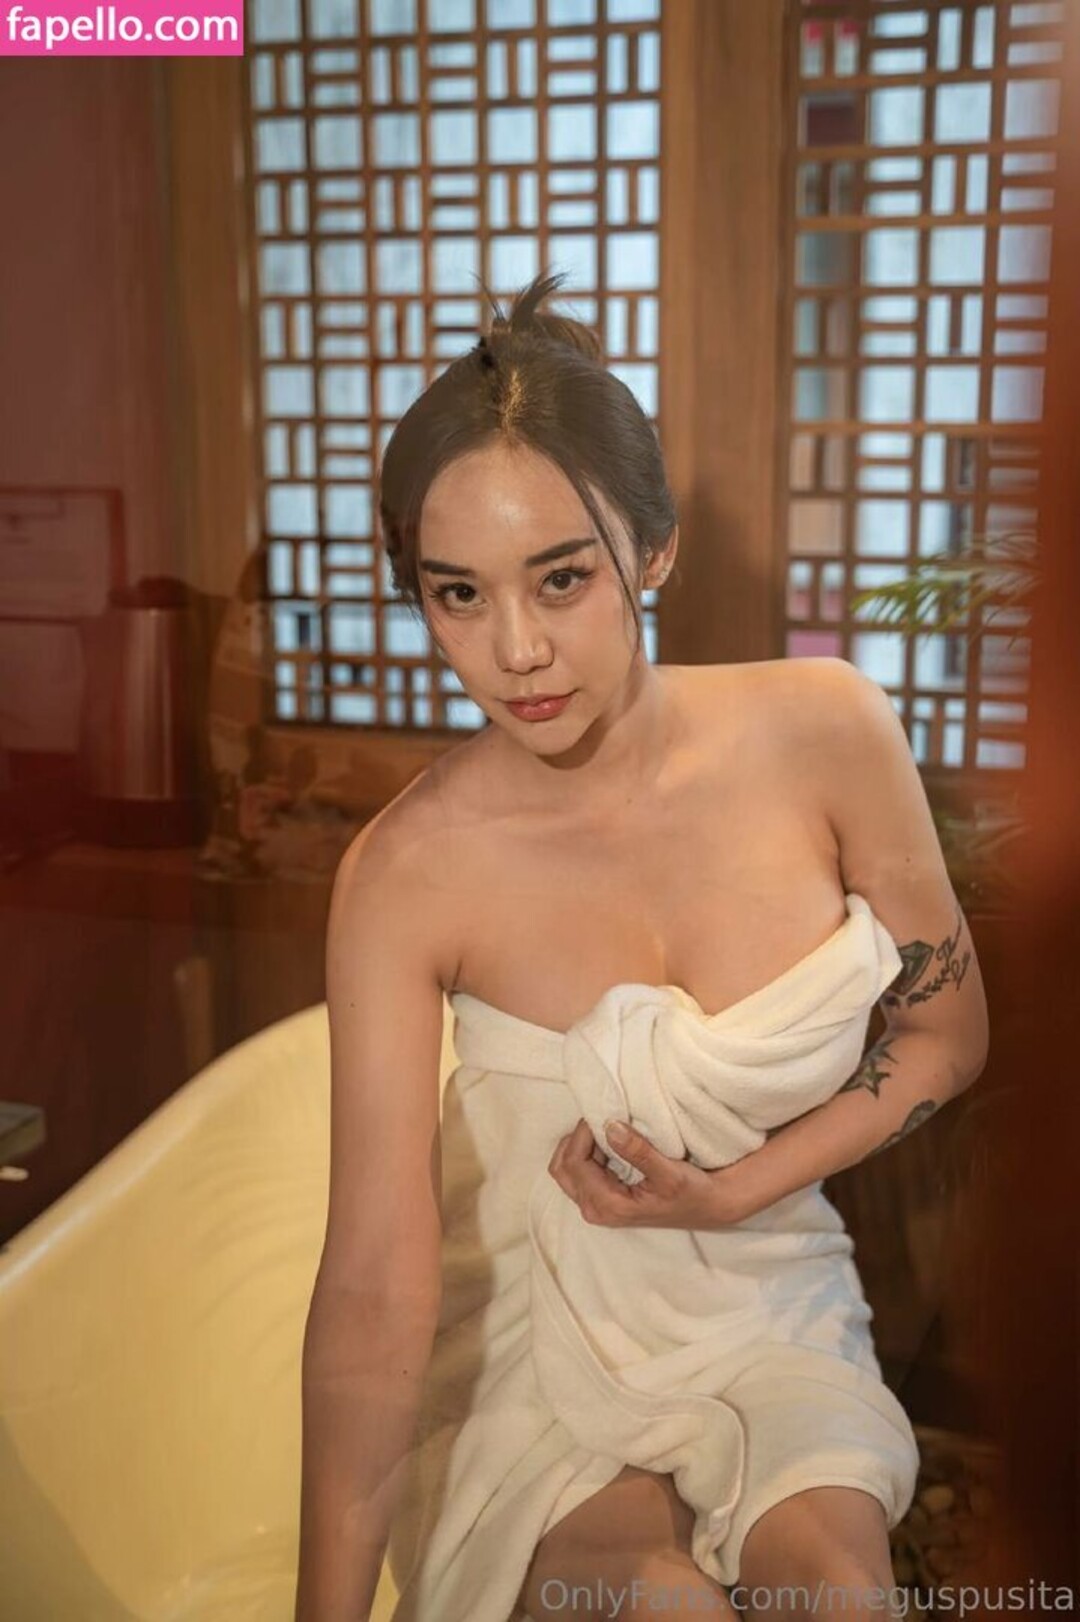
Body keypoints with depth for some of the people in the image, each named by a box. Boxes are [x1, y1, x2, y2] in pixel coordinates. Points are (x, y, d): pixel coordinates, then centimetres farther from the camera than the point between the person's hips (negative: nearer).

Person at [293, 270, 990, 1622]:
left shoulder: (827, 735, -15)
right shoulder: (407, 874, -21)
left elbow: (946, 1034, -1)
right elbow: (373, 1289, -23)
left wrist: (730, 1192, -13)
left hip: (767, 1311, 2)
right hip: (526, 1328, -1)